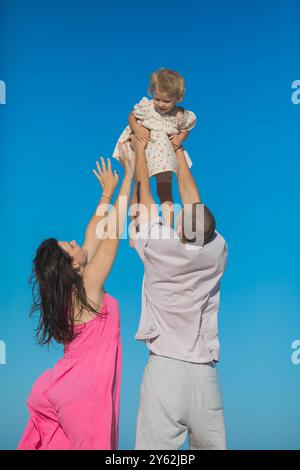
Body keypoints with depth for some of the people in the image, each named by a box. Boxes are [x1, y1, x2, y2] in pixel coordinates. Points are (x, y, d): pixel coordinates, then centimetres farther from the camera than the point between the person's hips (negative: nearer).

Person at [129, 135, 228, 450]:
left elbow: (144, 195, 9)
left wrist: (140, 151, 23)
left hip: (164, 366, -3)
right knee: (211, 445, 11)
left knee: (156, 445, -1)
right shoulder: (217, 250, 0)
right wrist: (178, 152, 28)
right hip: (204, 370, 3)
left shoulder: (159, 246, -8)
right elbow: (191, 196, 15)